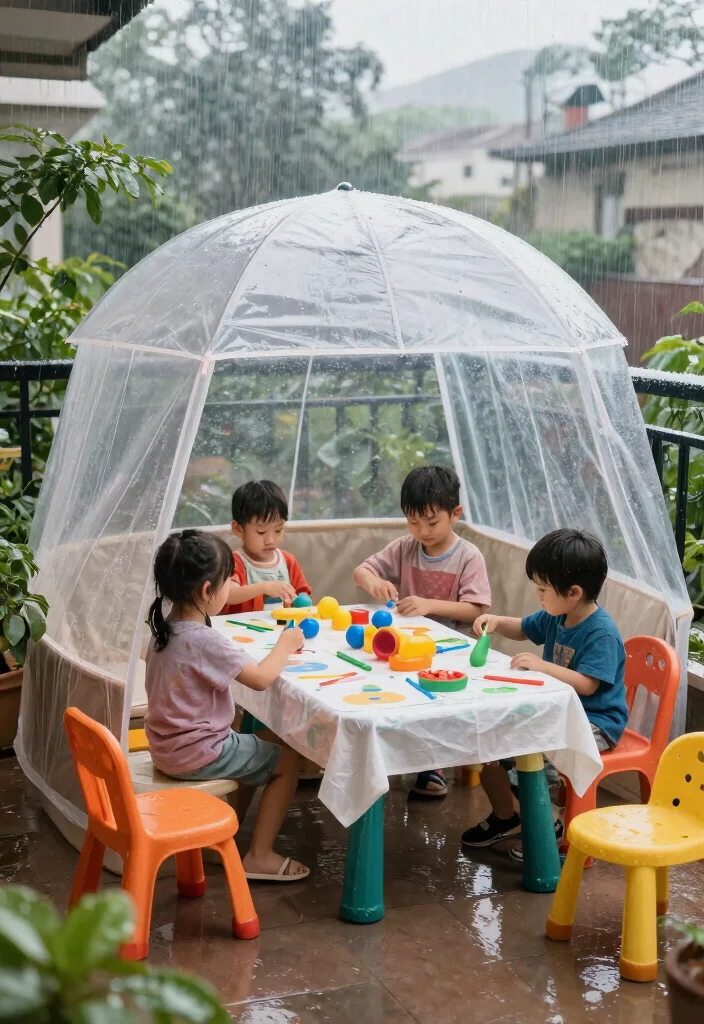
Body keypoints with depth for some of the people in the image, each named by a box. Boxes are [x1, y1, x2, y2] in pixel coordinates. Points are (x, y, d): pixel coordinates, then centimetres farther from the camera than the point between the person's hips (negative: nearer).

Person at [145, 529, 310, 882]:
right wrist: (285, 645, -7)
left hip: (168, 747, 9)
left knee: (258, 747, 27)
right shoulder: (203, 641, -27)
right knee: (286, 762, 4)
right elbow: (261, 678, -23)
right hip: (197, 754, -9)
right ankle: (259, 856, 7)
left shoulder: (164, 629, 0)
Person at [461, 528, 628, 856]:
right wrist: (497, 622, 0)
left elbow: (587, 684, -31)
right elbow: (523, 630, 19)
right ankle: (505, 817, 20)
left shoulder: (602, 633, -24)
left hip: (595, 722, -9)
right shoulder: (555, 617, 1)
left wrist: (543, 666, -34)